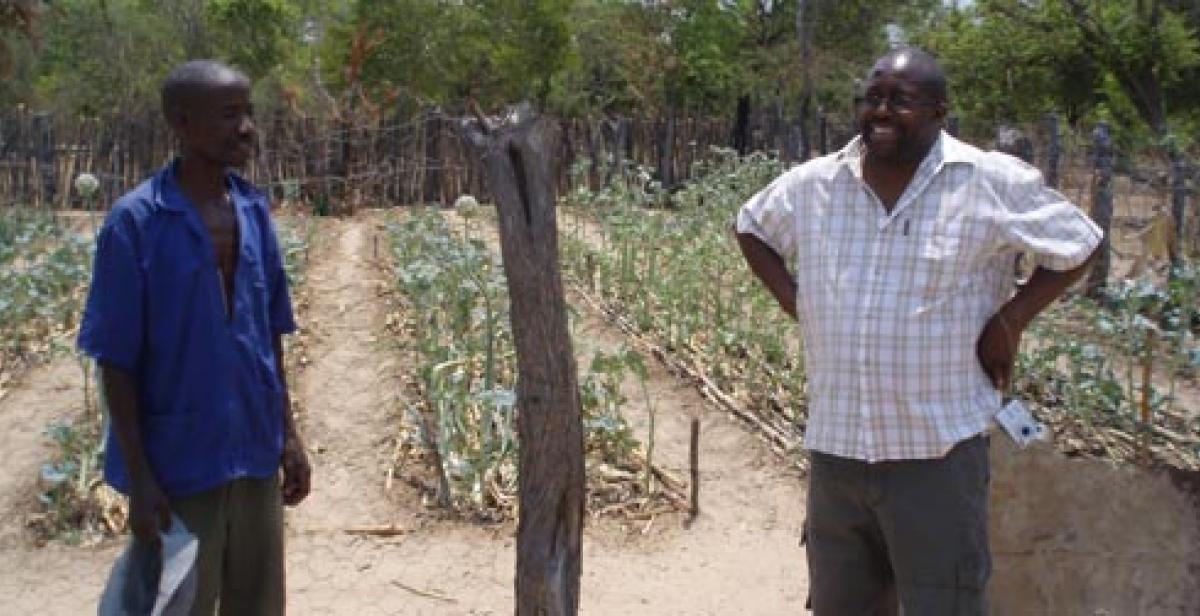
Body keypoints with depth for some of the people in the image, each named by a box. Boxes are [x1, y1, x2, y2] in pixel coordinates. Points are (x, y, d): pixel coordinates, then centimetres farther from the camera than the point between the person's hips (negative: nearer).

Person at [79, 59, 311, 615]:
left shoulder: (254, 210, 3)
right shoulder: (135, 222, -13)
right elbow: (116, 361, -11)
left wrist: (288, 434, 8)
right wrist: (139, 477, -13)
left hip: (256, 454, 5)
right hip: (179, 463, -5)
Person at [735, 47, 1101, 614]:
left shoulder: (994, 184, -8)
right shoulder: (812, 184, 3)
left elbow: (1078, 245, 3)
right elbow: (751, 227, 21)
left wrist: (1010, 321, -5)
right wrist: (791, 298, 8)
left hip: (938, 454, -4)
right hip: (834, 449, 4)